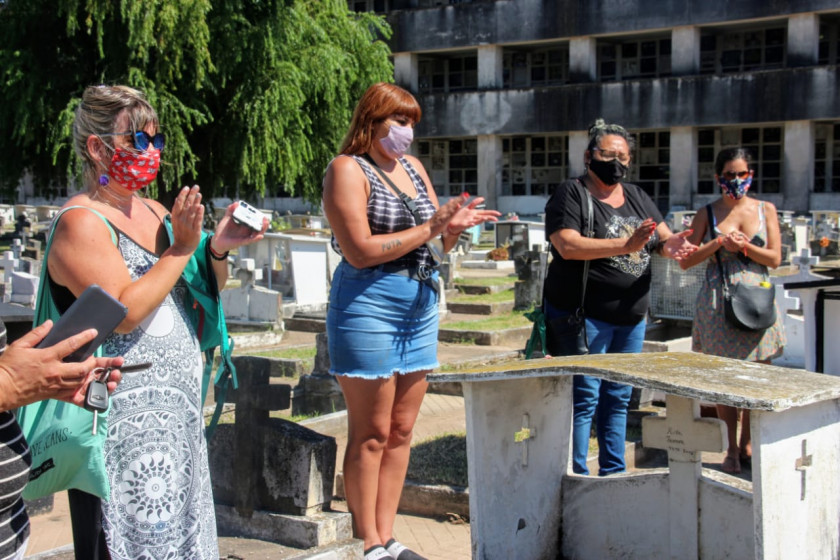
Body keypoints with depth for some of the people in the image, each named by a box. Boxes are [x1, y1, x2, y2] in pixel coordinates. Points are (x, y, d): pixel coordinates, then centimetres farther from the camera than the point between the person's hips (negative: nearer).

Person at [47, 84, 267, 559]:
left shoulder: (155, 212, 12)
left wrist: (218, 250, -4)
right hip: (124, 425, -8)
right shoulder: (82, 223, -13)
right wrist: (180, 248, -19)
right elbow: (124, 313, -24)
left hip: (179, 412, 8)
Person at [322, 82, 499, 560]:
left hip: (421, 308, 7)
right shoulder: (348, 169, -7)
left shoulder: (413, 167, 13)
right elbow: (360, 250, -18)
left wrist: (454, 225, -7)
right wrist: (431, 227, -16)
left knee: (401, 431, 10)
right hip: (369, 308, -7)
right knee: (372, 434, 0)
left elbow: (440, 245, 16)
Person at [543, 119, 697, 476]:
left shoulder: (636, 197, 14)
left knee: (618, 399, 13)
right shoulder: (571, 194, -7)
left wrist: (671, 245, -13)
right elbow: (568, 246, -21)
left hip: (631, 317, 7)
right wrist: (625, 246, -28)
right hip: (585, 315, -7)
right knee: (583, 399, -5)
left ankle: (613, 474, 23)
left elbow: (664, 237, 12)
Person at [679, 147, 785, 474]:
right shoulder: (707, 214, 5)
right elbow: (686, 261, -1)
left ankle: (747, 444, 19)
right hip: (718, 303, -1)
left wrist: (742, 246, -13)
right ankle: (732, 450, 11)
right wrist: (718, 243, -13)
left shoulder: (766, 210, 9)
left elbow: (774, 258, 1)